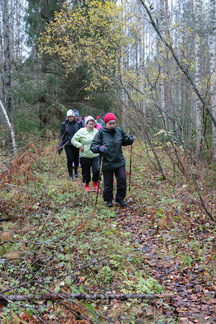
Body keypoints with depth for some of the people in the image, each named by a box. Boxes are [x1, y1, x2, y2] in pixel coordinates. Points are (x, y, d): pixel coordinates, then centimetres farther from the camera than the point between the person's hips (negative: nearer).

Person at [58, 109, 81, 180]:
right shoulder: (64, 124, -2)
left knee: (76, 159, 11)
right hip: (67, 144, -1)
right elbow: (61, 135, 0)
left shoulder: (77, 123, 0)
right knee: (70, 159, -5)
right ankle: (70, 175, 7)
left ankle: (76, 172, 36)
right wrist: (60, 146, -7)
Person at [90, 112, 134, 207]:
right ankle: (108, 200, 28)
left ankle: (120, 199, 18)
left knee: (122, 179, -1)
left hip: (119, 161, 3)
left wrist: (130, 139, -4)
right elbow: (93, 146, -10)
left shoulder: (119, 131, 2)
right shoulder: (101, 133, -8)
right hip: (107, 163, -2)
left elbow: (125, 141, 18)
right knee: (108, 183, 7)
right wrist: (99, 148, -31)